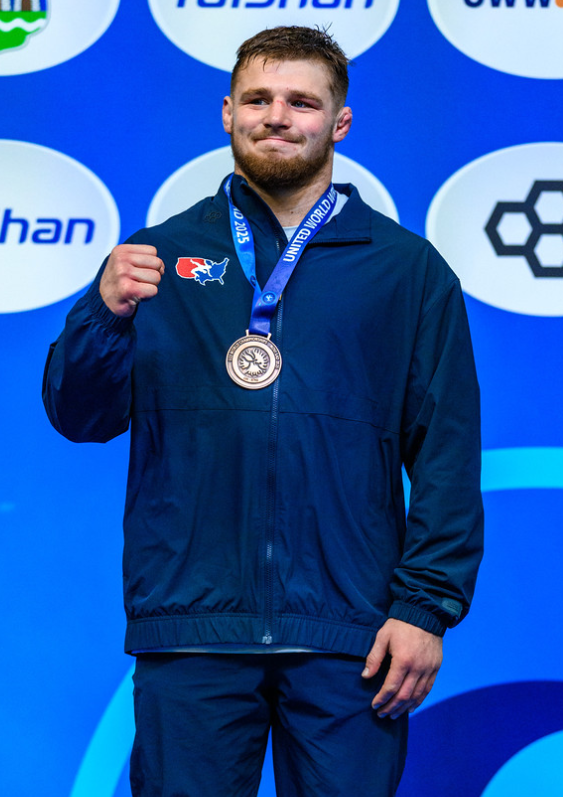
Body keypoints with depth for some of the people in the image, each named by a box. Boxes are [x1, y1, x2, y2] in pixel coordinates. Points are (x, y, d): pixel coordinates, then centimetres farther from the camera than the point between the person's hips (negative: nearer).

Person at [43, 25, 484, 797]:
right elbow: (79, 416, 4)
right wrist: (105, 313, -14)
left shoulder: (409, 269, 8)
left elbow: (447, 452, 4)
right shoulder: (159, 255, 10)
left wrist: (427, 606, -4)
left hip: (350, 636, 0)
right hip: (188, 626, 1)